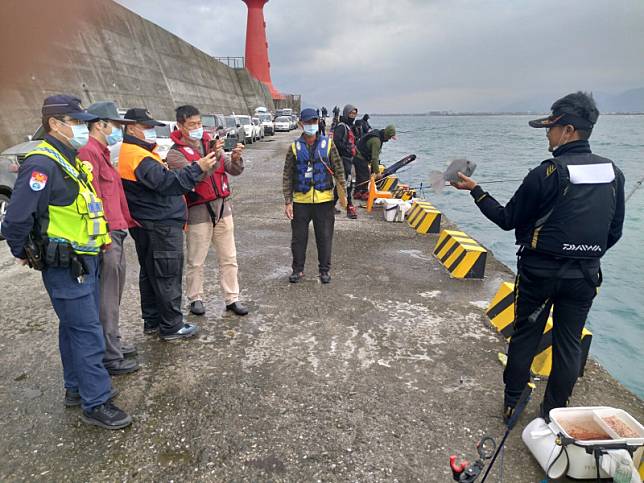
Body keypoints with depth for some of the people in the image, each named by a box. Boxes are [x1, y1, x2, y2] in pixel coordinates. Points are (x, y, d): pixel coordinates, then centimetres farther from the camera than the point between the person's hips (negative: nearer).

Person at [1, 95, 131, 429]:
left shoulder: (70, 161, 12)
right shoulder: (42, 164, -18)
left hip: (84, 261, 9)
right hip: (64, 267, -9)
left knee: (74, 327, 19)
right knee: (87, 333, -4)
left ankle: (77, 388, 33)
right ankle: (96, 404, 6)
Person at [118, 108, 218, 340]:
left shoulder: (135, 152, 16)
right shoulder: (138, 156, -18)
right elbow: (167, 182, -27)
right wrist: (198, 168, -27)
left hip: (147, 226, 11)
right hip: (160, 227, -11)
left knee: (150, 274, 16)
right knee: (168, 276, -2)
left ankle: (152, 321, 28)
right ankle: (172, 326, 8)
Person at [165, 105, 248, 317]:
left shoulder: (211, 144, 9)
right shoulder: (175, 153, -5)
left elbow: (234, 171, 5)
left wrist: (235, 159, -16)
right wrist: (212, 157, -32)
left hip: (222, 207, 5)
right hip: (198, 211, -4)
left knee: (229, 258, 8)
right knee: (196, 261, 6)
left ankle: (232, 299, 17)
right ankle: (196, 299, 22)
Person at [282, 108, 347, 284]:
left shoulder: (328, 144, 2)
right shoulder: (294, 147, 2)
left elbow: (339, 170, 4)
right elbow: (287, 177, 2)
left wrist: (342, 194, -1)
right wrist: (288, 201, -4)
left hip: (324, 200, 0)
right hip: (300, 200, 1)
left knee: (325, 236, 7)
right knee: (298, 237, 8)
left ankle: (324, 269, 22)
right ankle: (298, 269, 24)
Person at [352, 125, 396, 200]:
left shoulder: (377, 133, 5)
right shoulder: (376, 140, -27)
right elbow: (375, 158, -27)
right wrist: (377, 172, -24)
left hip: (358, 157, 10)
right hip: (361, 159, -10)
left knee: (359, 176, 15)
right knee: (365, 176, -4)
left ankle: (356, 194, 22)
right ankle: (365, 194, 5)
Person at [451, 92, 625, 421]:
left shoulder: (546, 174, -17)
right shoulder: (613, 173, 0)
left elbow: (507, 220, -9)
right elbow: (614, 232, 7)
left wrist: (475, 190, -1)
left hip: (540, 271, -4)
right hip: (586, 276, 4)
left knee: (525, 335, 12)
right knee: (569, 343, 15)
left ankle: (512, 403, 26)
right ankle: (554, 413, 27)